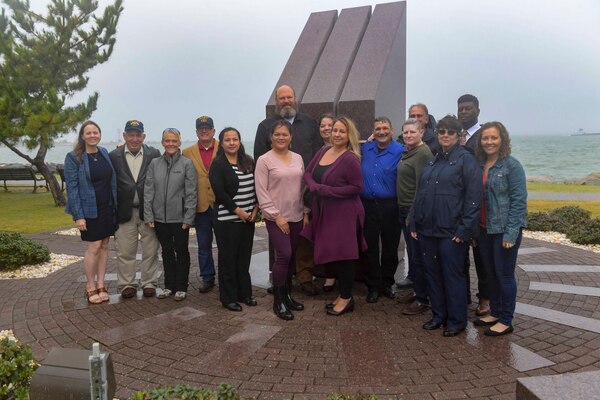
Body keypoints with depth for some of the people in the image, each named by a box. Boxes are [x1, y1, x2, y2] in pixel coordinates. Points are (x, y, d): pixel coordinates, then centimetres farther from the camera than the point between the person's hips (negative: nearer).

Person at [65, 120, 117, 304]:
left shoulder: (105, 153, 6)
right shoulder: (73, 158, -8)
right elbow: (72, 188, -10)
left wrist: (115, 205, 5)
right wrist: (78, 216, -14)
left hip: (107, 207, 5)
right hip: (89, 209, -4)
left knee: (104, 246, 8)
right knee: (94, 247, -3)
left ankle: (101, 285, 18)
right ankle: (91, 287, 13)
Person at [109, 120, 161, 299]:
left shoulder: (154, 154, 1)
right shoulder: (114, 156, 2)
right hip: (125, 212, 1)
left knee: (150, 250, 7)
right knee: (125, 252, 8)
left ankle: (149, 283, 21)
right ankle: (127, 284, 21)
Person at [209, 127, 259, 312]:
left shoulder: (249, 162, 8)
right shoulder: (218, 165, -6)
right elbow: (220, 193, -13)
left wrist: (255, 208, -3)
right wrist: (238, 211, -14)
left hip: (249, 218, 5)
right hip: (227, 220, -5)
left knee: (244, 257, 12)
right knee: (228, 259, 4)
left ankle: (244, 293, 24)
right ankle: (228, 298, 15)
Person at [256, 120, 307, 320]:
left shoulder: (298, 158, 8)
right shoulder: (264, 160, -7)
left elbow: (303, 187, 13)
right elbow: (261, 192, -10)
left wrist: (305, 213, 8)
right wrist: (276, 216, -13)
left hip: (296, 216, 5)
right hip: (276, 217, -5)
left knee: (291, 257, 10)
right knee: (284, 255, -10)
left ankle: (287, 295, 25)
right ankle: (278, 301, 4)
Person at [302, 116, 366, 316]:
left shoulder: (350, 159, -15)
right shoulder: (323, 152, 8)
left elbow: (357, 187, -16)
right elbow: (307, 173, 11)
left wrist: (328, 190, -16)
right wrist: (316, 187, -10)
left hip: (344, 213, -7)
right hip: (324, 212, 8)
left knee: (342, 255, 0)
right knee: (330, 254, 14)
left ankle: (347, 298, 17)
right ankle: (342, 294, 29)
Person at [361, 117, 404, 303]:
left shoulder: (400, 152, -8)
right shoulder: (365, 148, 6)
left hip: (390, 206, -3)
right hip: (367, 205, 3)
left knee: (390, 248, 10)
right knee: (370, 247, 8)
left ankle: (387, 284, 29)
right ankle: (373, 286, 21)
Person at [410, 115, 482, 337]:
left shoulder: (466, 159, -5)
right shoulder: (432, 161, 14)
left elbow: (473, 198, -11)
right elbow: (420, 193, 17)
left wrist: (464, 229, -15)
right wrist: (414, 223, 11)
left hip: (451, 231, -6)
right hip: (427, 229, 6)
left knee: (452, 275, 3)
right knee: (432, 273, 13)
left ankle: (456, 320, 18)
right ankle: (438, 315, 28)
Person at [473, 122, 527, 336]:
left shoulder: (511, 165, -10)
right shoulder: (479, 165, 7)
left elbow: (518, 201, -12)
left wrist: (510, 234, -17)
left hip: (504, 230, -6)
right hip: (484, 229, 6)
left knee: (504, 274, 2)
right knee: (491, 274, 15)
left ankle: (505, 321, 15)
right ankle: (495, 313, 30)